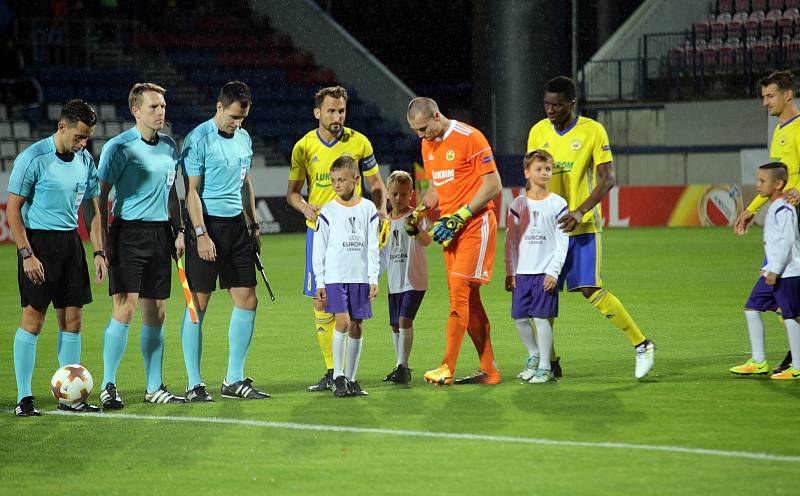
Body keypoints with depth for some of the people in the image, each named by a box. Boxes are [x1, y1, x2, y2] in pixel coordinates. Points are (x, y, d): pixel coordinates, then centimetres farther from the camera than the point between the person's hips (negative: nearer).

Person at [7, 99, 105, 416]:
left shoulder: (84, 160, 9)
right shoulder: (33, 158, -11)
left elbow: (92, 209, 17)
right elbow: (13, 209, -9)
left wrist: (99, 252, 8)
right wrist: (26, 254, -15)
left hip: (70, 242, 6)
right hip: (38, 241, -6)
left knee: (72, 319, 5)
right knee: (33, 319, -7)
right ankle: (23, 399, -2)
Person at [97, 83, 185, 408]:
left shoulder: (169, 146, 12)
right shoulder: (119, 147, -7)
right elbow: (100, 196, -6)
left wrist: (178, 231, 14)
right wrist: (103, 243, -12)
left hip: (160, 233, 6)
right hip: (128, 233, -6)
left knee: (156, 315, 8)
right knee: (124, 310, -13)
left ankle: (154, 387, 15)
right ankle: (108, 386, -6)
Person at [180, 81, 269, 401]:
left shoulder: (244, 139, 13)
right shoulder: (198, 139, -10)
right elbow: (192, 191, -12)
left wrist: (253, 225, 17)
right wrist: (201, 234, -18)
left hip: (237, 226, 7)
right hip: (207, 224, -7)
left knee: (247, 301, 5)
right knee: (198, 304, -3)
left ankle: (234, 380, 14)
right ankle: (194, 384, 2)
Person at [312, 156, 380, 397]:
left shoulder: (368, 209, 6)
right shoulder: (327, 211, 2)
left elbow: (372, 247, 7)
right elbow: (319, 249, 4)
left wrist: (373, 279, 1)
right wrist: (319, 282, -1)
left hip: (360, 276, 2)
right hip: (335, 276, -2)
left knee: (356, 327, 4)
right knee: (342, 321, -15)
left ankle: (351, 379, 12)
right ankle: (338, 377, -9)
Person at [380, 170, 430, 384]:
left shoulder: (416, 217, -9)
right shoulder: (386, 221, 9)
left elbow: (426, 241, -28)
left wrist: (417, 231, -48)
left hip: (414, 280, -7)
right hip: (394, 282, 7)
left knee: (404, 320, -17)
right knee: (395, 325, 10)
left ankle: (402, 366, -15)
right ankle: (401, 368, 20)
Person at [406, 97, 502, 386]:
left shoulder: (469, 138, -11)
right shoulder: (428, 146, 14)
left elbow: (493, 186, -13)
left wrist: (460, 216, -17)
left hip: (475, 224, -8)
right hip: (452, 229, 8)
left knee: (459, 292, -13)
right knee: (468, 300, 7)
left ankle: (447, 369, -14)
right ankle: (488, 370, 11)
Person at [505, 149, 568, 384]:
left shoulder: (558, 204, 0)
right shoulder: (518, 204, 7)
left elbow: (562, 242, -1)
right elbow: (511, 240, 10)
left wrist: (554, 271, -9)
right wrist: (510, 272, 6)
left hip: (546, 272, -3)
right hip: (522, 272, 3)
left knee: (542, 317, -6)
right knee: (520, 317, 4)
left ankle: (545, 367, 2)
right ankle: (533, 355, 27)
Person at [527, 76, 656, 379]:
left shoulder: (592, 131, -7)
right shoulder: (538, 132, 6)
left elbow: (607, 179, -10)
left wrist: (579, 212, -22)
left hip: (583, 226, -5)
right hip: (549, 224, 5)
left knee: (590, 290, -13)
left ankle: (642, 346, -2)